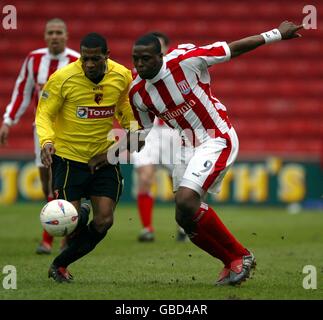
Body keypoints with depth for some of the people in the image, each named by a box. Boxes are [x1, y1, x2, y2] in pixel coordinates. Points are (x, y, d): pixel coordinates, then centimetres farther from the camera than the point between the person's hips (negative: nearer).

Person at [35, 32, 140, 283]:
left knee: (104, 221, -4)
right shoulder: (62, 79, -16)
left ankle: (60, 264, 15)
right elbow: (44, 113, -10)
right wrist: (46, 140, -28)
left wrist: (133, 128, 3)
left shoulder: (122, 77, -5)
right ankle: (78, 213, 27)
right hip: (68, 156, -3)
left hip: (105, 157, 4)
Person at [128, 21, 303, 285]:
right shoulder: (137, 92, -3)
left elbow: (234, 48, -10)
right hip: (188, 146, 7)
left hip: (217, 140, -7)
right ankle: (233, 263, 21)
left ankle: (240, 256, -7)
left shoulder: (185, 60, -20)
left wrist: (278, 34, -2)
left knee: (185, 201, -23)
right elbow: (144, 132, 11)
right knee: (184, 218, 0)